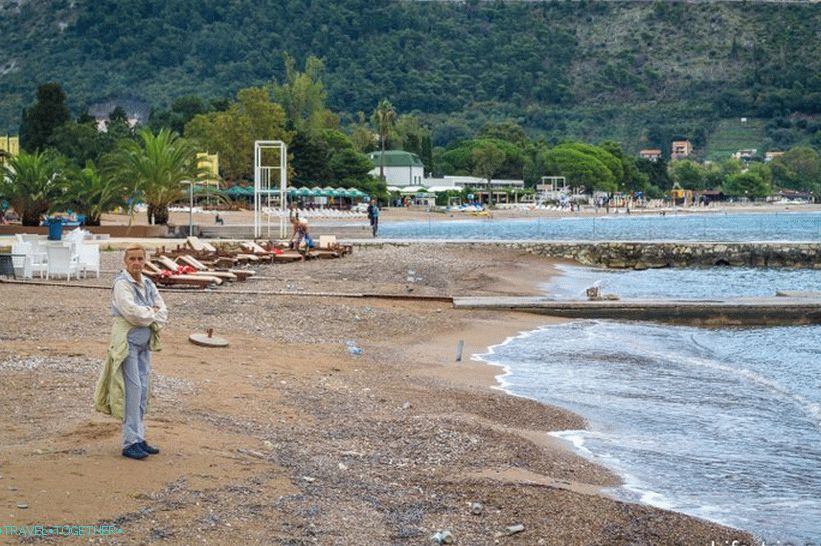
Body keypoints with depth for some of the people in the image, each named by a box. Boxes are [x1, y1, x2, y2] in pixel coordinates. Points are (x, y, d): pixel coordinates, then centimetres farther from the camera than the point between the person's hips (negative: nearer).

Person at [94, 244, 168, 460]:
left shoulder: (148, 284, 11)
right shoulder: (122, 284, -11)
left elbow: (163, 313, 8)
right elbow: (132, 312, -22)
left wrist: (150, 319, -10)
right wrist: (152, 313, -6)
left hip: (145, 341, 7)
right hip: (127, 341, -7)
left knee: (143, 390, 9)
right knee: (132, 389, -10)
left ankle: (139, 439, 17)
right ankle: (130, 443, -8)